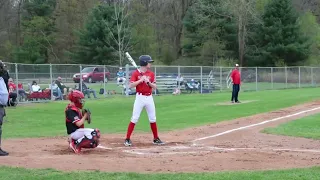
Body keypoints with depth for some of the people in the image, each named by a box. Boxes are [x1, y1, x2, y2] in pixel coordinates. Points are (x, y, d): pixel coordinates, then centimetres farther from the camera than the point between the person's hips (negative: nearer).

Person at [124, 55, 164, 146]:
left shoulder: (151, 74, 8)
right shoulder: (136, 73, -5)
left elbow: (155, 87, 4)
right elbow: (130, 85, -15)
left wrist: (148, 82, -13)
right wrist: (141, 80, -21)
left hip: (149, 98, 4)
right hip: (140, 97, -4)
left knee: (152, 119, 9)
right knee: (134, 119, -6)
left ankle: (156, 139, 18)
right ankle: (127, 139, 0)